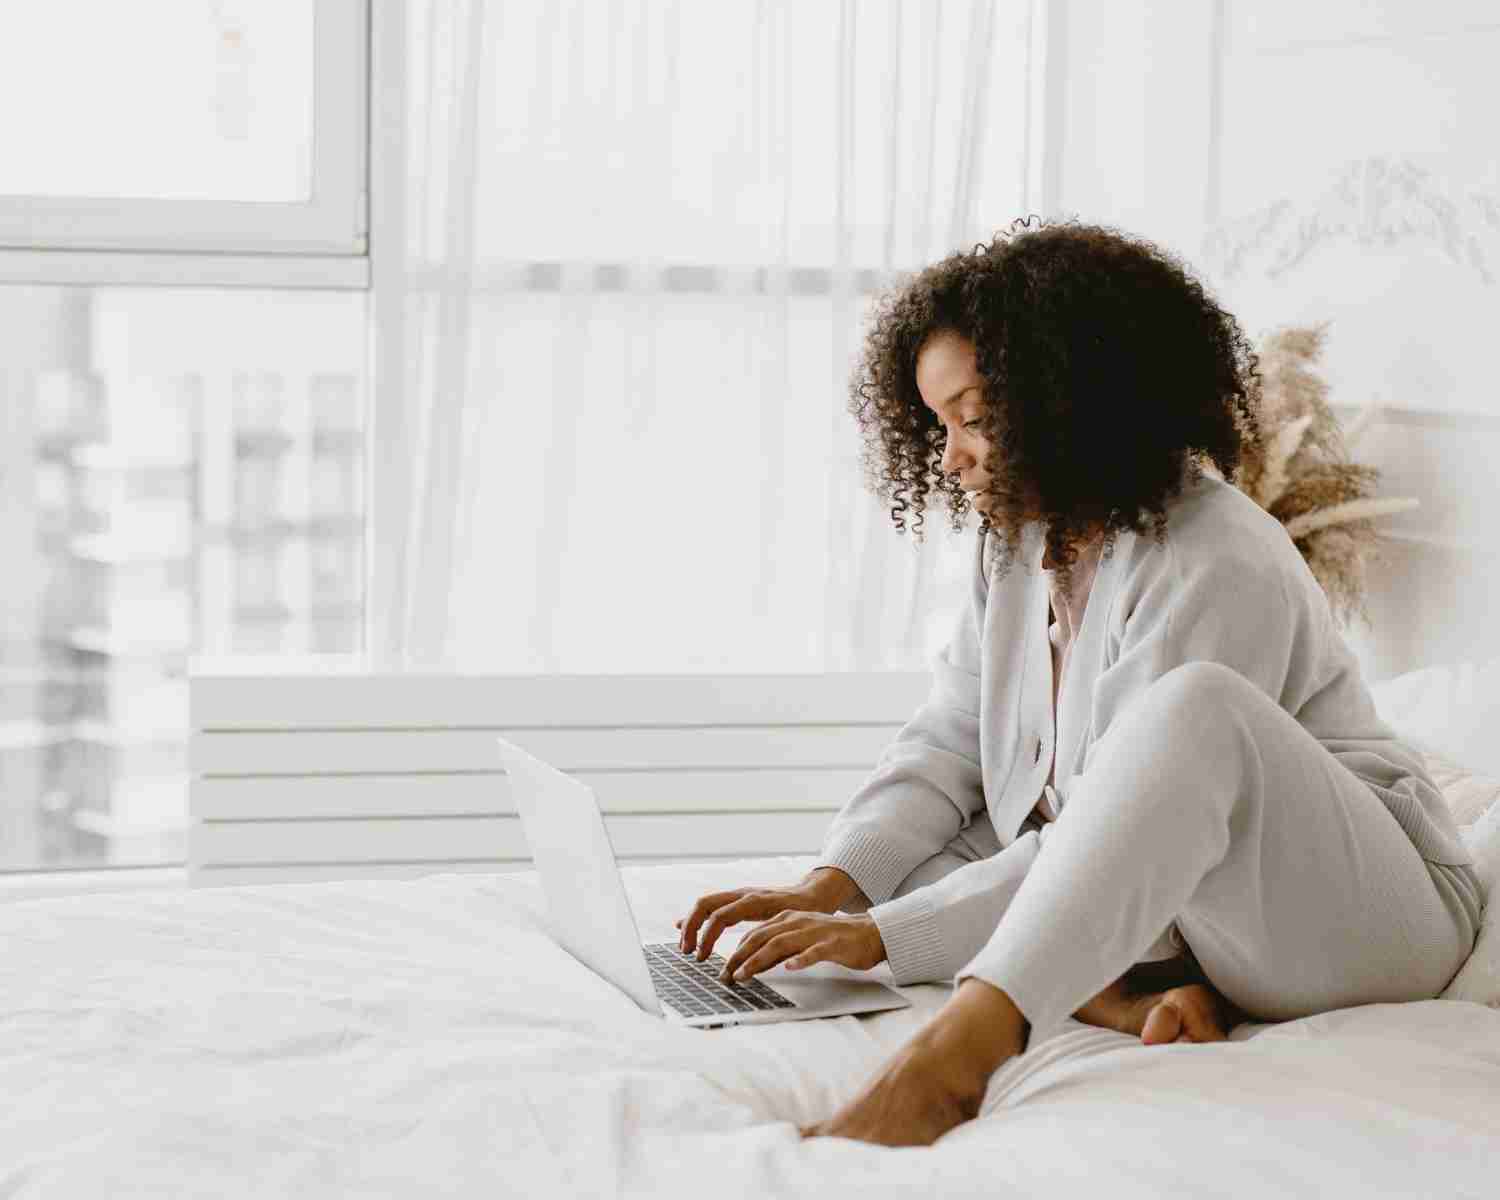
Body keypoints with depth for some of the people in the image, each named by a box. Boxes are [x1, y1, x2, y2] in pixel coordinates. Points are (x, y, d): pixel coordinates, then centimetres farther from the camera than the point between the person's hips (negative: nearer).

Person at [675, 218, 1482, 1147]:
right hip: (1173, 909, 8)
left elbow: (1114, 840, -24)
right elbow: (946, 746, 4)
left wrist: (887, 933, -25)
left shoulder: (1220, 571, -21)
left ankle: (952, 1054, -47)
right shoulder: (1019, 545, 6)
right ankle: (1138, 996, -25)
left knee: (1195, 706, -37)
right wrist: (829, 889, -13)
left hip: (1375, 917, -8)